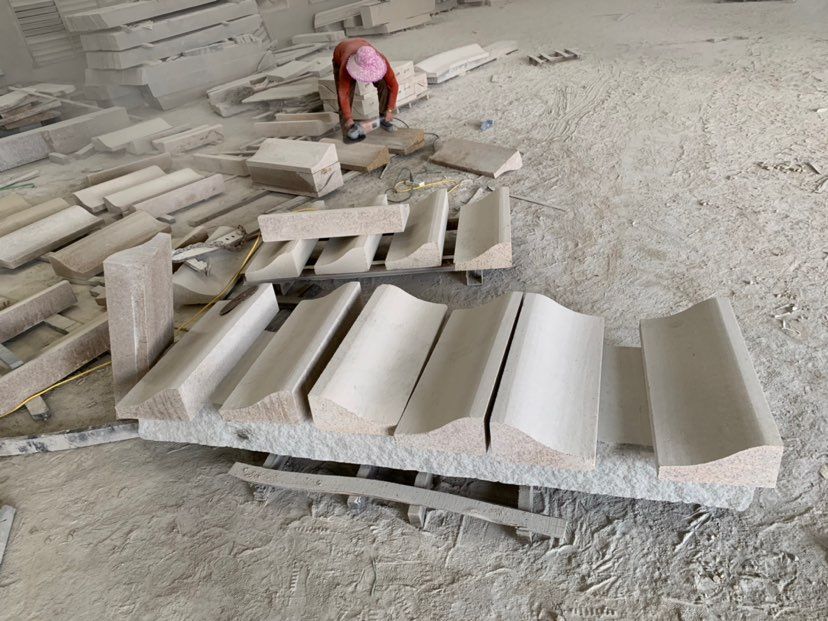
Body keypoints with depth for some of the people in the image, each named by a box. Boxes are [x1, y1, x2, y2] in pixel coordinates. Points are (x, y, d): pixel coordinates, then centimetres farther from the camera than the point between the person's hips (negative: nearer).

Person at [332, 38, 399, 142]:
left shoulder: (381, 60, -39)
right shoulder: (346, 65, -45)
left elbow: (394, 85, -31)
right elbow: (343, 93, -41)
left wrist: (390, 110, -34)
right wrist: (349, 119, -45)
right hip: (340, 59, -2)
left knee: (384, 84, -17)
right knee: (347, 93, -20)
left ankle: (384, 118, -2)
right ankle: (348, 127, -10)